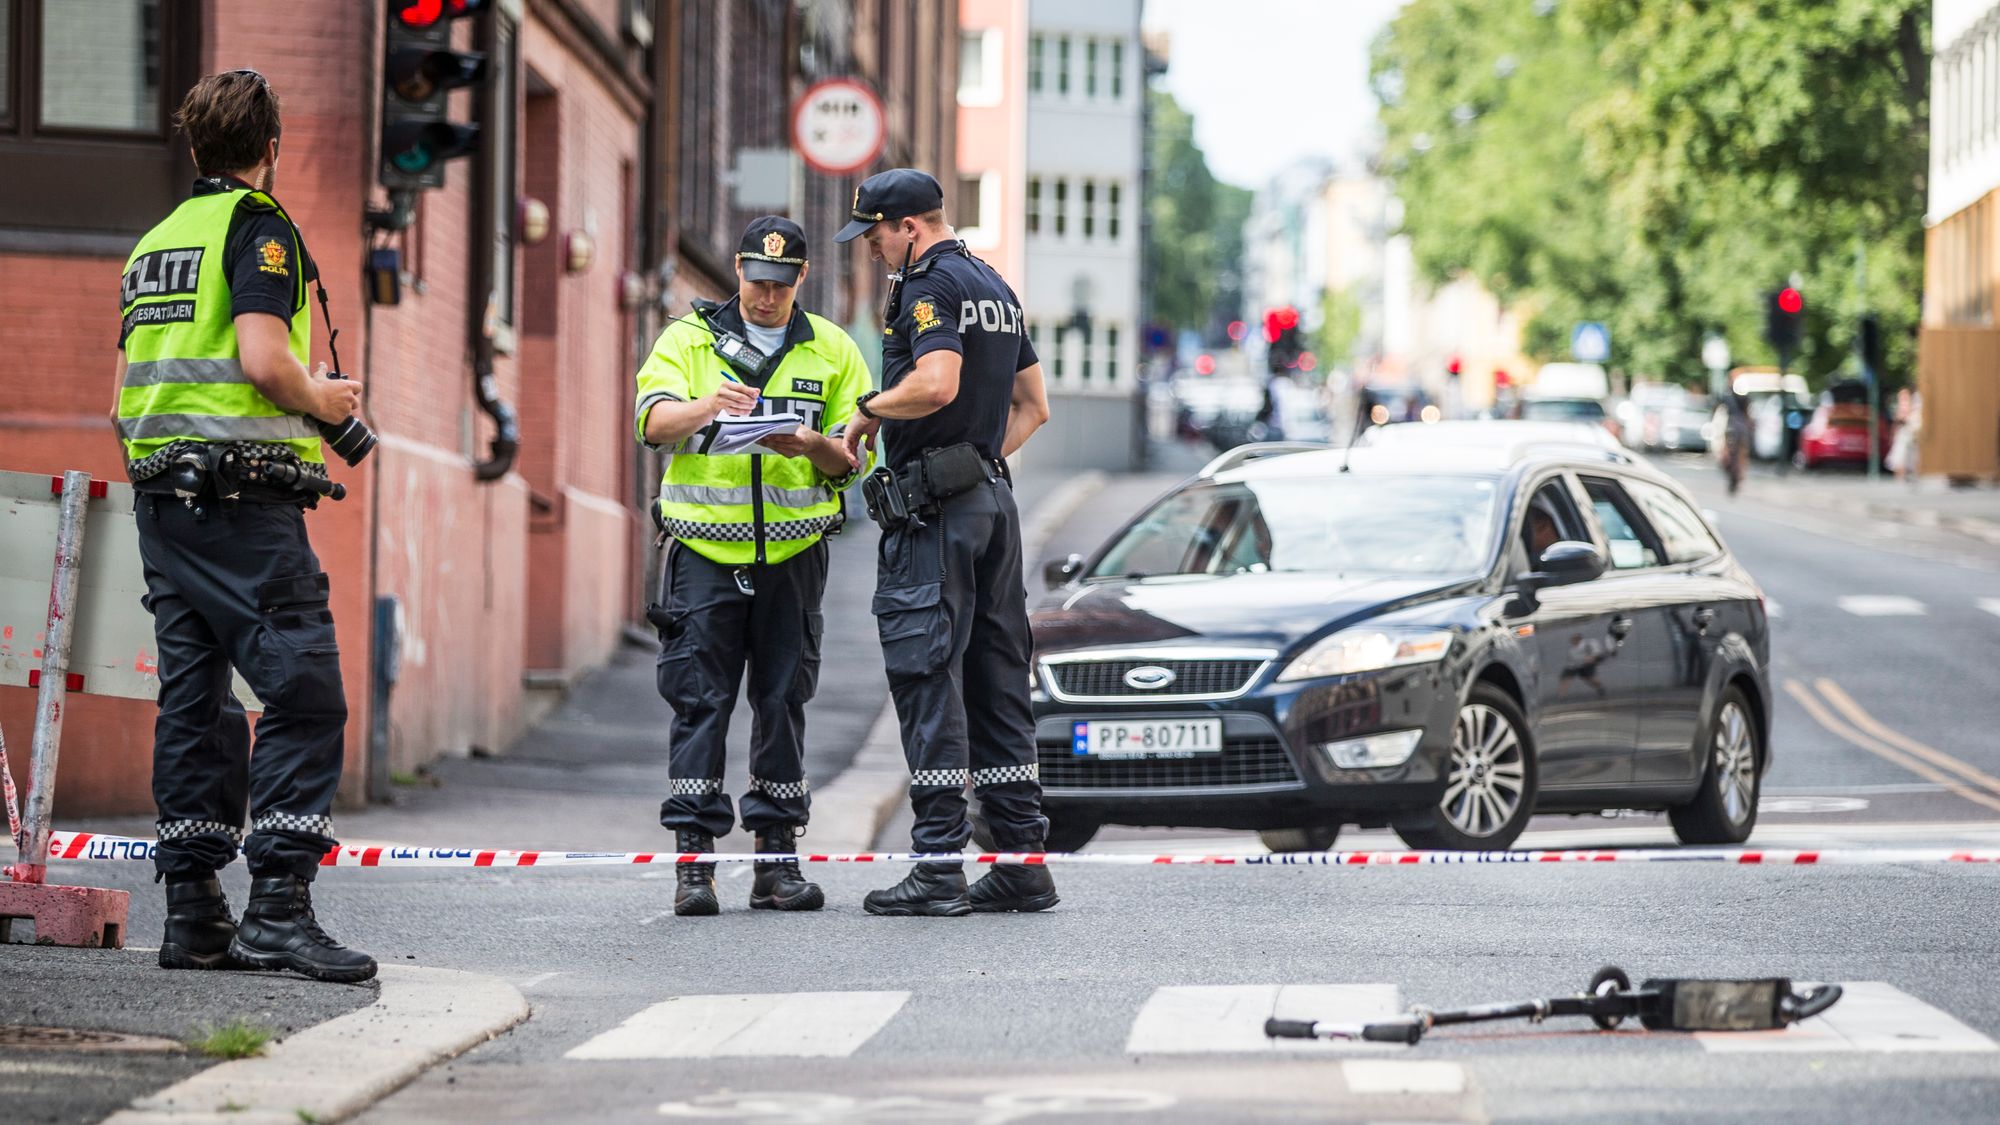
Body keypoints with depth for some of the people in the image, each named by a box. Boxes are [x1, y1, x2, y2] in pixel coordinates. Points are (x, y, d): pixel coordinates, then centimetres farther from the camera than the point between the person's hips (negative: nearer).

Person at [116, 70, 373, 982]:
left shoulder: (154, 243, 18)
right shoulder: (258, 227, -6)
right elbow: (263, 358, -20)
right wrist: (321, 400, 0)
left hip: (161, 496, 8)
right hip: (242, 498, -8)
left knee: (192, 701, 9)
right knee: (303, 693, -8)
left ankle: (192, 913, 8)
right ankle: (279, 905, -17)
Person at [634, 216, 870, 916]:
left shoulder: (832, 351, 10)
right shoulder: (689, 339, 5)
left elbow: (852, 459, 7)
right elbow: (655, 421, -10)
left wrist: (813, 446, -15)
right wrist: (708, 405, -30)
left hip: (792, 554, 2)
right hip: (704, 550, -2)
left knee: (783, 703, 4)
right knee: (699, 703, -5)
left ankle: (777, 858, 10)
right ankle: (694, 861, -3)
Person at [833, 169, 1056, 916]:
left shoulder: (930, 285, -10)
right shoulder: (995, 287, 19)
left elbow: (937, 382, -25)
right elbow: (1033, 405, 22)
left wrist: (870, 409, -10)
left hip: (934, 514, -9)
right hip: (995, 499, 9)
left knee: (928, 677, -7)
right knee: (997, 680, 10)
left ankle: (939, 867, -9)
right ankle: (1023, 860, 9)